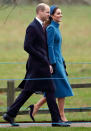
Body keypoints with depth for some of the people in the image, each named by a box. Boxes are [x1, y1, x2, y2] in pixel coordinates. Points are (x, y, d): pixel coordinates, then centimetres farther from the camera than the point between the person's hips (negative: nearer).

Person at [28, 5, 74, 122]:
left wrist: (63, 63, 21)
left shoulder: (56, 28, 16)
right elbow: (49, 47, -18)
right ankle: (61, 116, -2)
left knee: (54, 90, 8)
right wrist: (53, 64, -21)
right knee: (62, 88, -6)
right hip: (53, 61, -9)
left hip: (58, 61, 9)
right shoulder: (50, 28, -12)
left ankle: (36, 107, 11)